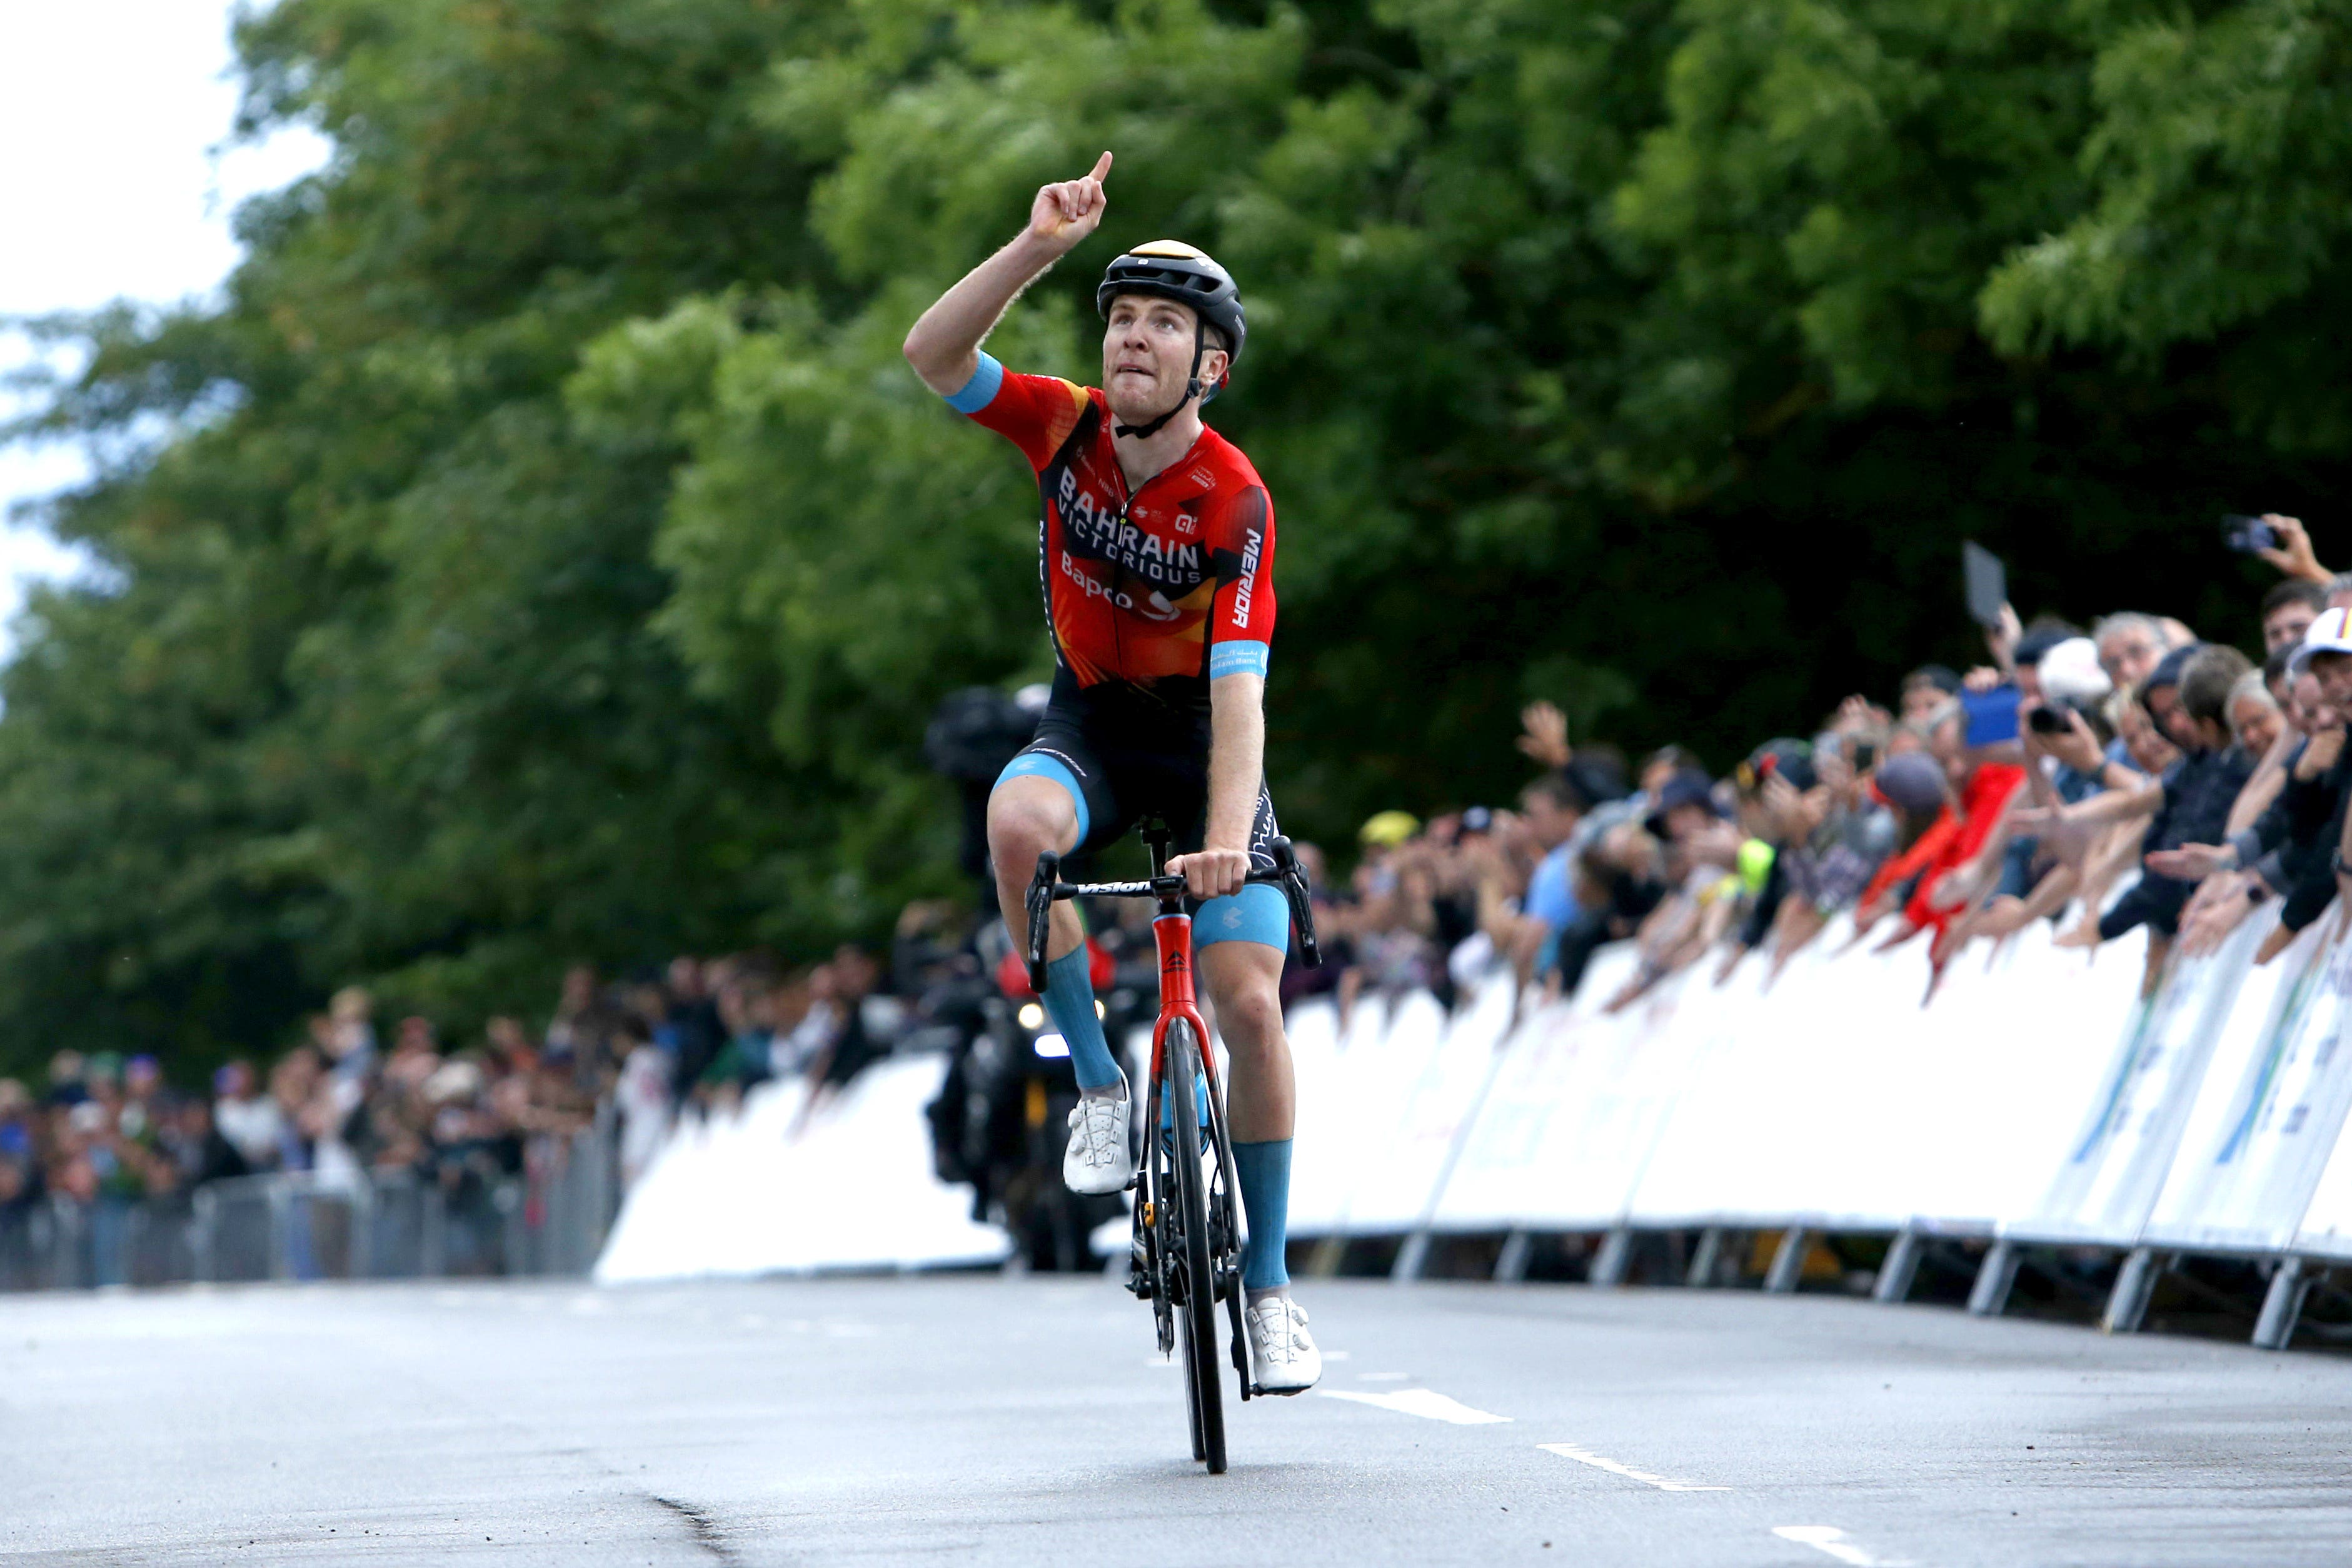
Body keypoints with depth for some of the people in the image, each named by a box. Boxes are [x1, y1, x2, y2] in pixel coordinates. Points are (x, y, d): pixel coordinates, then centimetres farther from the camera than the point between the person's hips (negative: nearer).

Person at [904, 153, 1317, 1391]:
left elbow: (1239, 689, -29)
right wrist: (1039, 249, -35)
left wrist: (1225, 841, -41)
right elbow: (932, 354, -23)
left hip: (1200, 743, -2)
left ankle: (1268, 1286, 1)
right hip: (1091, 729, 2)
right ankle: (1100, 1086, -20)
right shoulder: (1069, 427, -12)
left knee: (1250, 1001, -13)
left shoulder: (1234, 501, -23)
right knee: (1017, 821, -35)